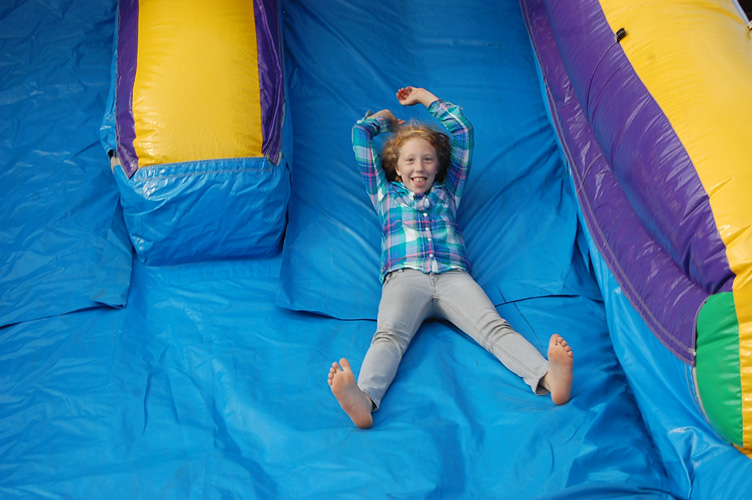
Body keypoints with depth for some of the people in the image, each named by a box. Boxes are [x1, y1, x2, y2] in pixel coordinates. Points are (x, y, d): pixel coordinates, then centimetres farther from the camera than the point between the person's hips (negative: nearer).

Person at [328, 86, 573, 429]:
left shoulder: (447, 192, 33)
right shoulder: (385, 192, 32)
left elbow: (462, 130, 41)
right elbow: (360, 133, 37)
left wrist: (424, 97, 52)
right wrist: (388, 118, 54)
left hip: (453, 276, 1)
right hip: (404, 278, -1)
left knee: (495, 327, -27)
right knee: (388, 336, -32)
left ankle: (548, 378, -52)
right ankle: (363, 400, -60)